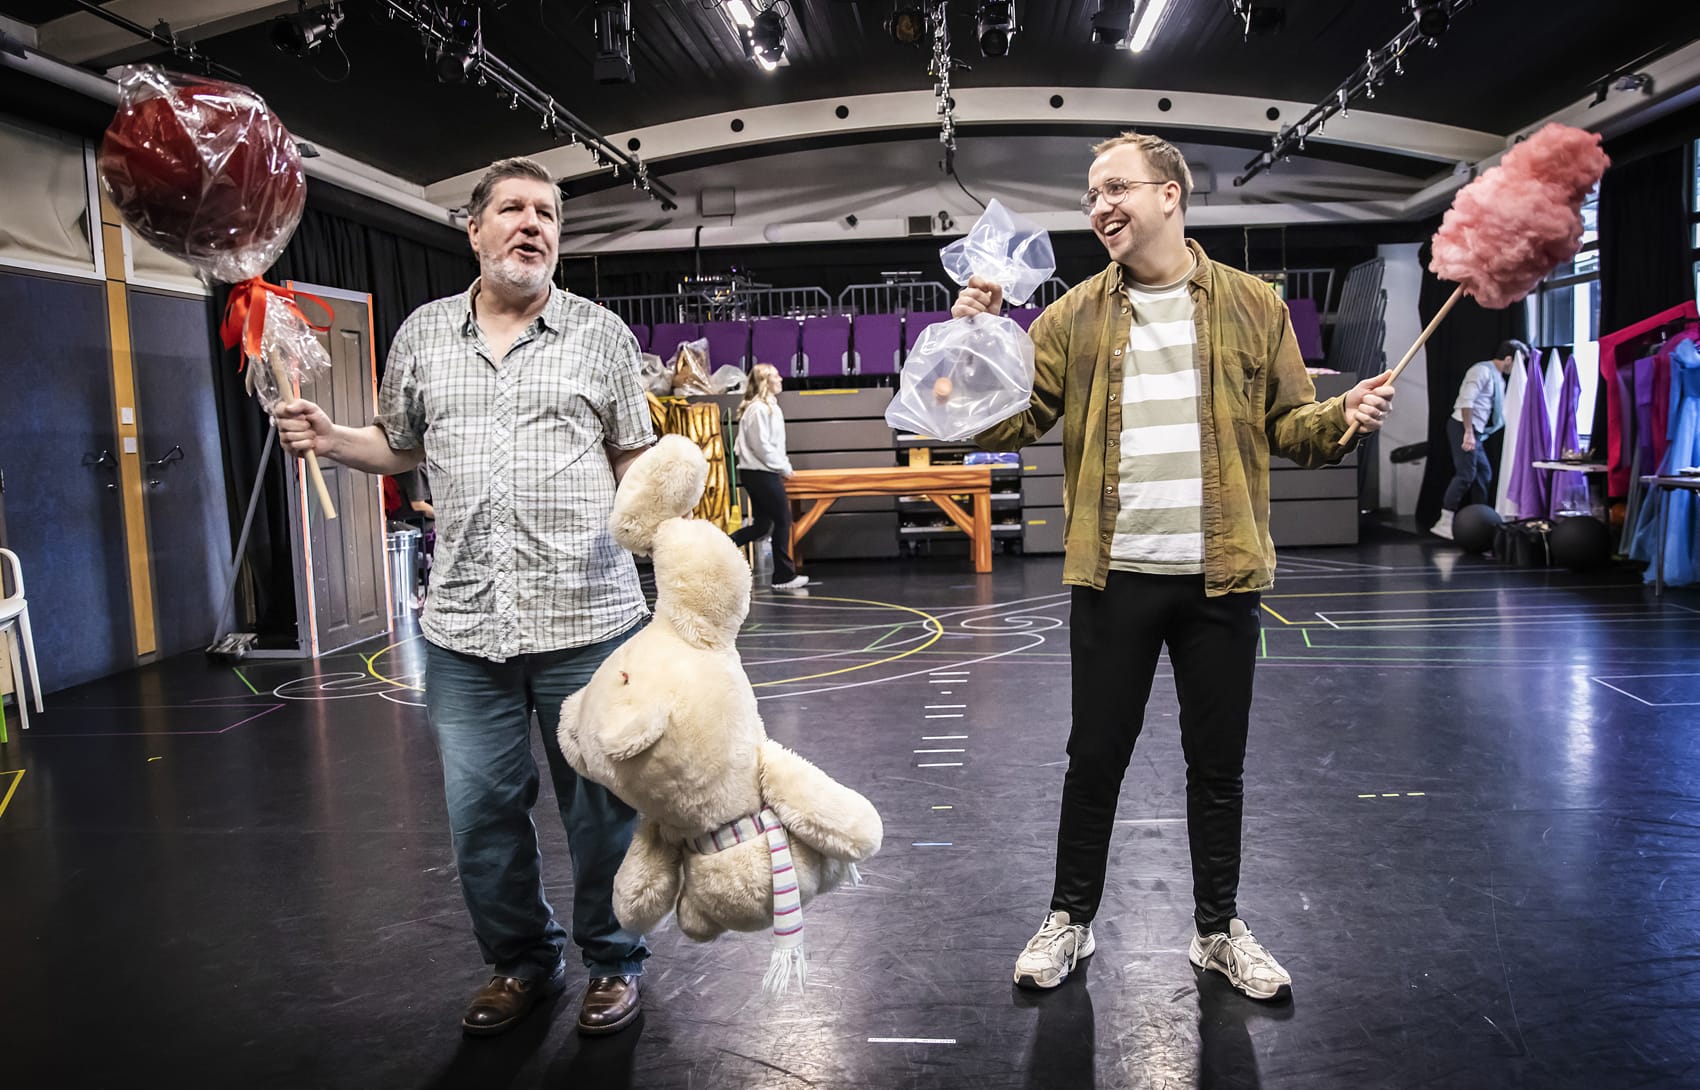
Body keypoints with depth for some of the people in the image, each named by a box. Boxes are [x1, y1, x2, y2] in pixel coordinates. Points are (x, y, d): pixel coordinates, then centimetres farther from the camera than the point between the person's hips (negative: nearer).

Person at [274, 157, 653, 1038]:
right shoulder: (423, 335, 10)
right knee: (481, 809, 12)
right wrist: (325, 436, 4)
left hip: (587, 616, -2)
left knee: (601, 804, 8)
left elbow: (634, 460, 8)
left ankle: (613, 961, 29)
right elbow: (399, 447, 20)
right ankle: (522, 960, 34)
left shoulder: (600, 333, 3)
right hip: (463, 623, 3)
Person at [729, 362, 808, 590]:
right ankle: (784, 576, 6)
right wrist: (784, 468, -11)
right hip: (762, 474, -10)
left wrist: (783, 466, 11)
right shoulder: (759, 409, -16)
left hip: (759, 473, 10)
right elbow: (761, 446, -19)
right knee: (783, 520, -1)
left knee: (762, 525, 10)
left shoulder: (768, 406, 16)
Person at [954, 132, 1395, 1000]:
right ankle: (1070, 919, 28)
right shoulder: (1073, 317, 4)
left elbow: (1288, 426, 6)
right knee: (1095, 758, 9)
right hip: (1113, 576, 0)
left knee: (1218, 764, 12)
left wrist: (1343, 417, -14)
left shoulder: (1252, 306, 4)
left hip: (1219, 577, 0)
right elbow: (1009, 423, 1)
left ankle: (1218, 928, 30)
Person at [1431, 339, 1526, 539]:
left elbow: (1502, 410, 27)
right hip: (1463, 427, -10)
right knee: (1466, 474, -15)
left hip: (1476, 431, 10)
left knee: (1485, 474, 12)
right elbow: (1466, 401, -22)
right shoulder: (1483, 371, -11)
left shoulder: (1499, 379, 20)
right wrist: (1468, 432, -27)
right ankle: (1444, 523, -15)